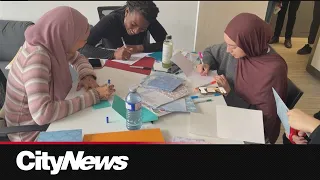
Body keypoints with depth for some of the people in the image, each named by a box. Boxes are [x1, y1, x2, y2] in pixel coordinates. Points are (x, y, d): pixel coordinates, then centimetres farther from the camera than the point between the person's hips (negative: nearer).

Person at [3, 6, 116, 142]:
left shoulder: (52, 43, -10)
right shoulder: (37, 57, -31)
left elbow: (78, 58, 10)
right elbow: (42, 114, -39)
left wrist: (87, 76, -11)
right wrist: (93, 96, -33)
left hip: (48, 121, 7)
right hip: (32, 131, -6)